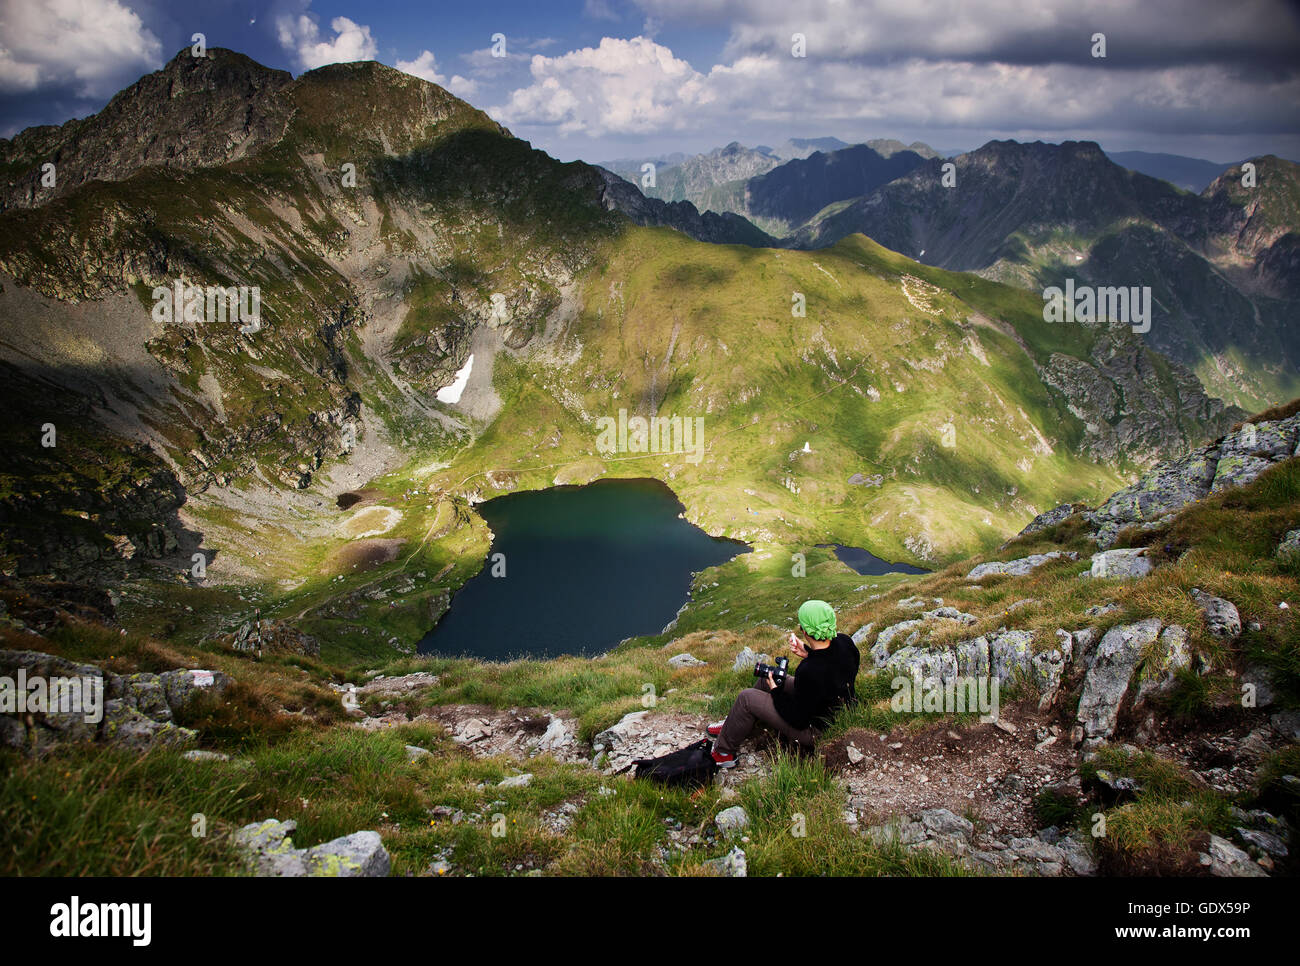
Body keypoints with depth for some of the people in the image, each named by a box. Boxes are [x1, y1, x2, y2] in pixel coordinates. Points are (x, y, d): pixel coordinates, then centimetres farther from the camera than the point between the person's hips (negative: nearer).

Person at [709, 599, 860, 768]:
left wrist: (775, 690, -11)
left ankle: (723, 752, 19)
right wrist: (808, 652, -2)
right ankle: (734, 725, 38)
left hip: (816, 731, -9)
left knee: (747, 697, -2)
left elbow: (798, 720, -25)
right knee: (769, 675, 19)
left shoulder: (809, 672, -38)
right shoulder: (845, 641, -16)